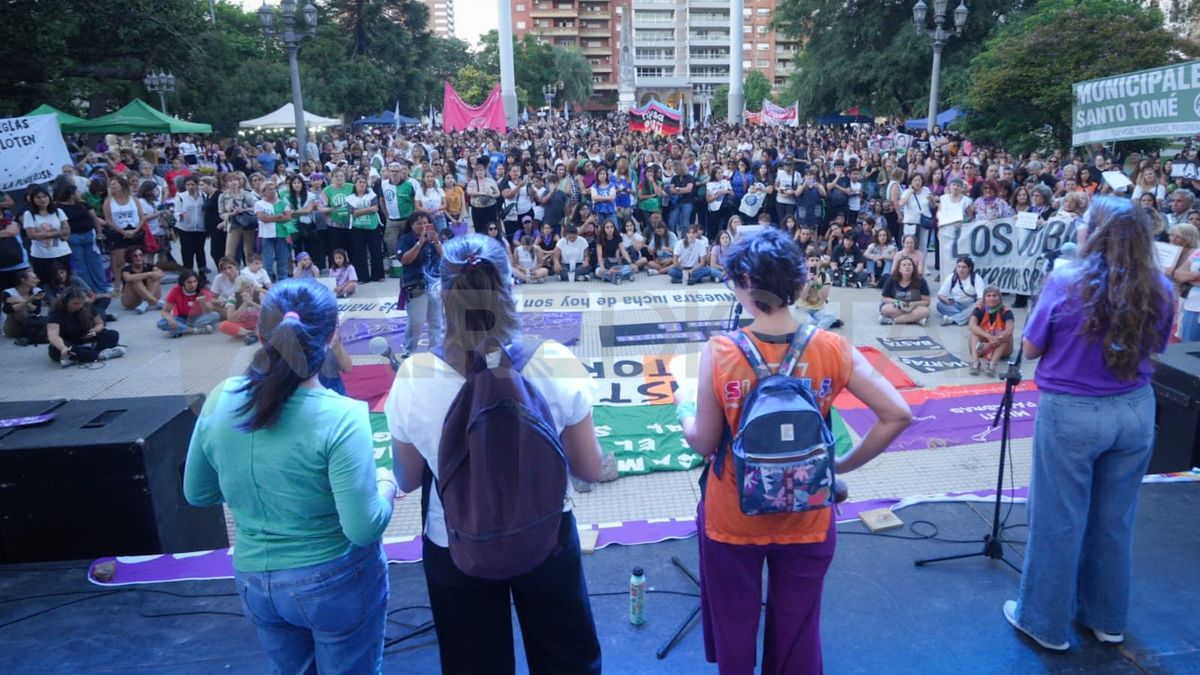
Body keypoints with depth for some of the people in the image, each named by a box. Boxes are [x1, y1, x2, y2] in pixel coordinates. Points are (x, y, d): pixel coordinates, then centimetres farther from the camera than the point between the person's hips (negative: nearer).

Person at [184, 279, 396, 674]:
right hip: (336, 583, -4)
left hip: (254, 582, 5)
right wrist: (387, 485, -6)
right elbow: (363, 528, -25)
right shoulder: (341, 418, -28)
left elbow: (197, 494, 2)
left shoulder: (220, 400, -12)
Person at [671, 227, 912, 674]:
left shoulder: (719, 353, -20)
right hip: (807, 520, 2)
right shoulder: (832, 349, -13)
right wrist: (843, 466, 0)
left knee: (734, 629, 23)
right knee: (798, 631, 24)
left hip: (732, 519, -1)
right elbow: (897, 415, -12)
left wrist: (684, 399, 5)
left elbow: (704, 443, -13)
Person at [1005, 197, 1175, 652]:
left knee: (1059, 520, 8)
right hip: (1136, 411, 5)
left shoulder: (1065, 282, -16)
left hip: (1071, 413, -4)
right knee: (1115, 520, 18)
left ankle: (1046, 622, 23)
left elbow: (1030, 349, -6)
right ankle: (1107, 618, 35)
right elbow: (1155, 349, 11)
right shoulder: (1161, 290, -3)